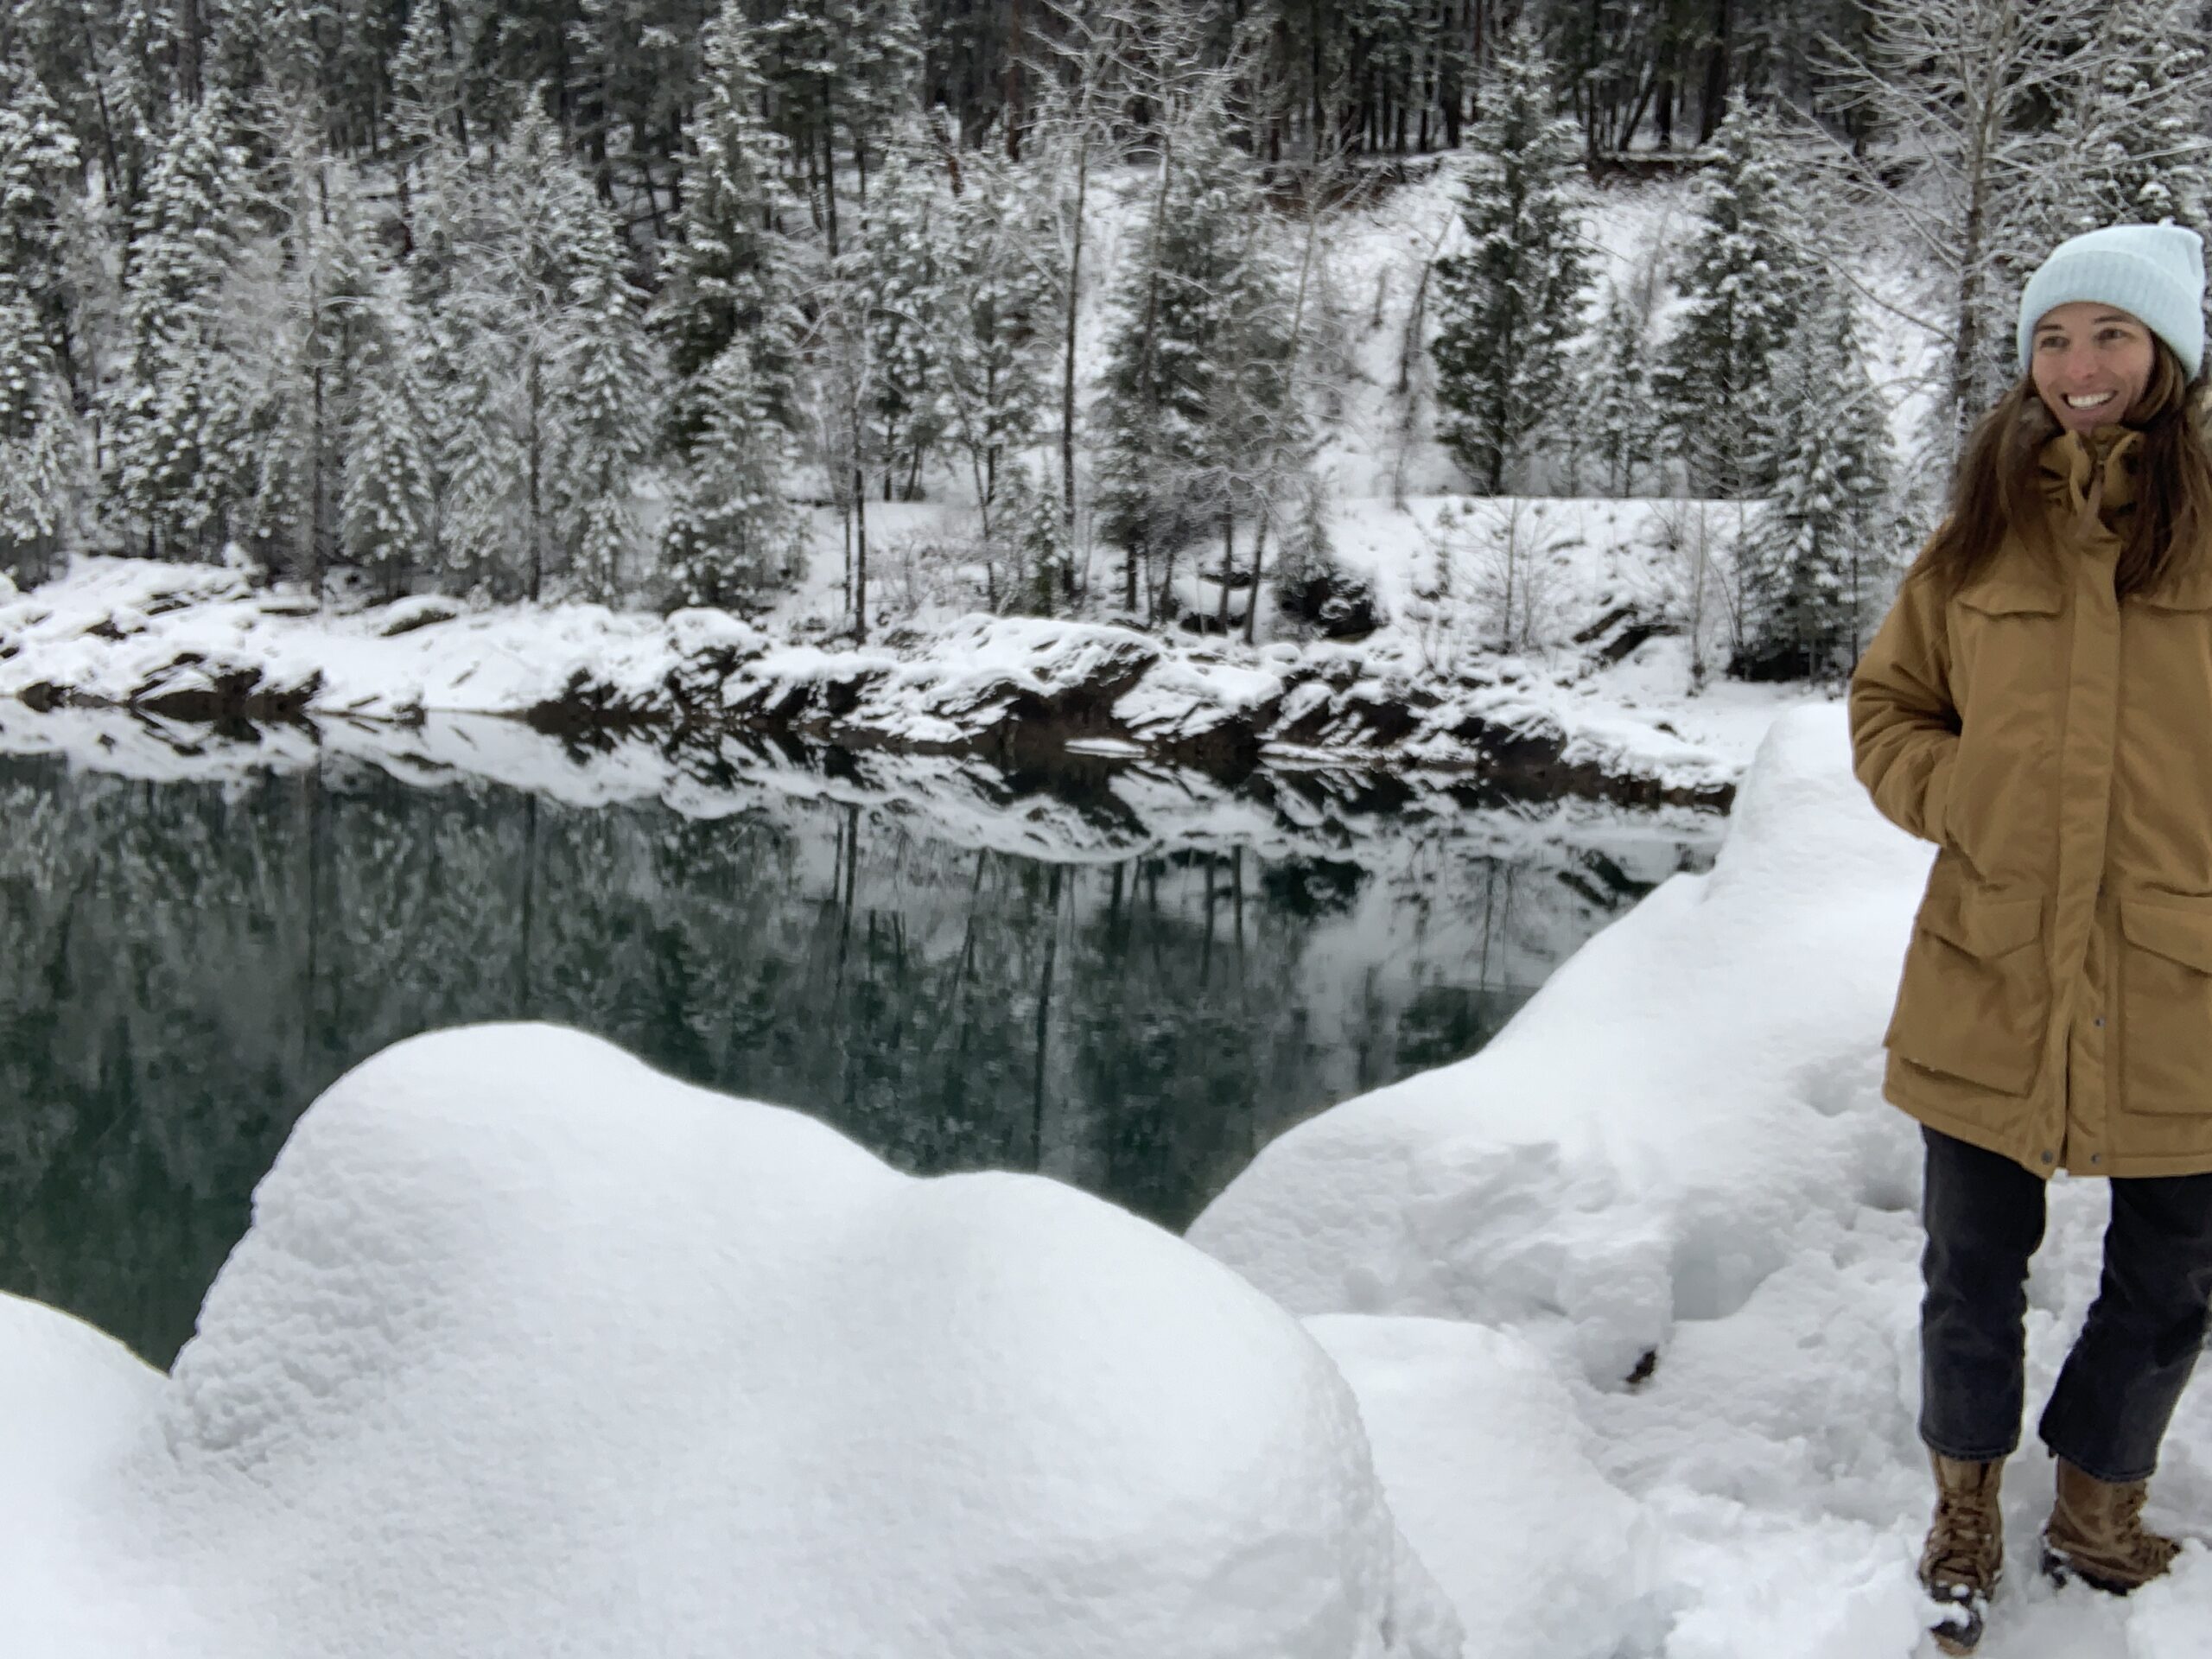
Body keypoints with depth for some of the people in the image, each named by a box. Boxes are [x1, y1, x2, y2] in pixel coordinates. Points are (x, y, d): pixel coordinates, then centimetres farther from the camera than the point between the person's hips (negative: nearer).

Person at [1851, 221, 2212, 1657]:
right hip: (1994, 974, 1)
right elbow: (1887, 710, 12)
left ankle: (2096, 1512, 40)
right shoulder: (1985, 530, 4)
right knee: (1974, 1271, 13)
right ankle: (1968, 1513, 37)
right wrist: (1964, 797, -6)